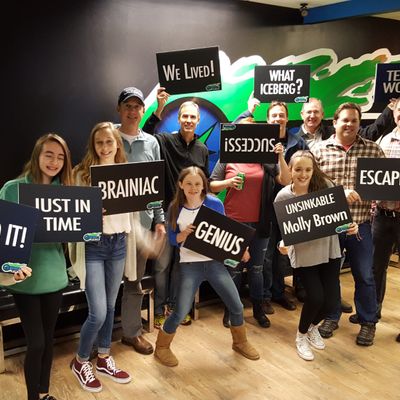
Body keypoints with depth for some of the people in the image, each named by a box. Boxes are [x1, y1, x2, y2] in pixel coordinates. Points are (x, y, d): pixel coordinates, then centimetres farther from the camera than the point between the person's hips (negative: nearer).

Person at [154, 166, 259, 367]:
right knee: (180, 312, -4)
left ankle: (240, 342, 34)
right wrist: (183, 234, -20)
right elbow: (172, 239, 1)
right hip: (189, 265, -2)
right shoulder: (175, 208, -6)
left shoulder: (215, 204, -5)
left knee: (236, 306, 7)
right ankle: (161, 347, 22)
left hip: (214, 262, 2)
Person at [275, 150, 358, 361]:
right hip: (304, 254, -3)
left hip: (329, 250, 3)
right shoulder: (283, 197, -12)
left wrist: (349, 225, -15)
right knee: (315, 297, -10)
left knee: (331, 300, 3)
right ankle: (301, 336, 23)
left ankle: (313, 327, 39)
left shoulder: (325, 185, -8)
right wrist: (283, 244, -24)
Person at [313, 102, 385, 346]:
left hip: (360, 225, 0)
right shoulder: (320, 150, 0)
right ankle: (332, 316, 32)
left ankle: (368, 322, 29)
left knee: (364, 275, 10)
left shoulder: (373, 149, 2)